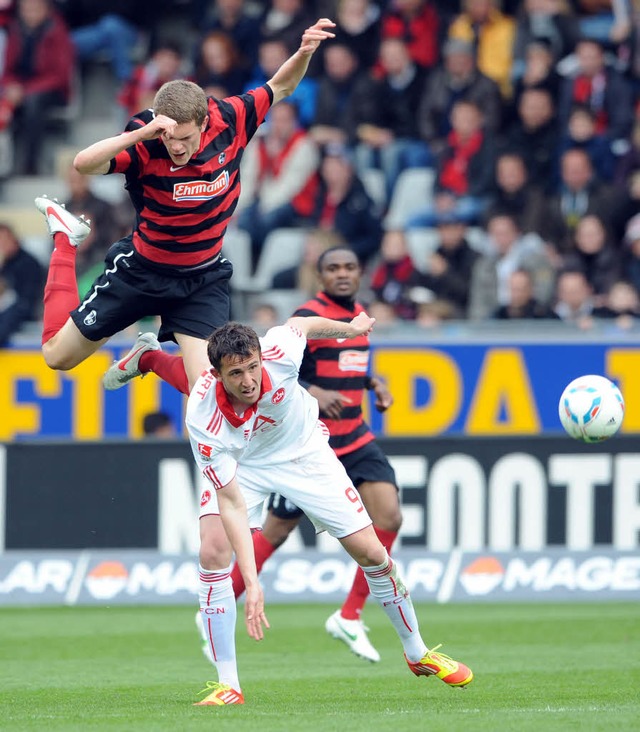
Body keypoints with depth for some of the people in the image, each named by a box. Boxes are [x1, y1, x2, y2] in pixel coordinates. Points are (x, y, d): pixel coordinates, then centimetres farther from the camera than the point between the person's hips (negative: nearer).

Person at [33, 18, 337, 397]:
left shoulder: (228, 121, -17)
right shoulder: (145, 145, -27)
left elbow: (280, 86, 0)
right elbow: (84, 163, -43)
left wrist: (304, 52, -20)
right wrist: (142, 133, -53)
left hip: (204, 280, 2)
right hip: (141, 271, -2)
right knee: (58, 355, 11)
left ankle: (149, 358, 22)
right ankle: (66, 238, 35)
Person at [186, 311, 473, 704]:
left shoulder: (279, 351, -35)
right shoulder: (204, 420, -37)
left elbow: (302, 324, -9)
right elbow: (231, 503, -35)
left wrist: (350, 328, 12)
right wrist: (251, 582, -41)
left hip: (302, 449, 2)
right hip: (237, 466, -2)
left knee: (371, 552, 0)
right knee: (213, 553, -24)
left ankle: (417, 653, 23)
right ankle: (228, 685, -14)